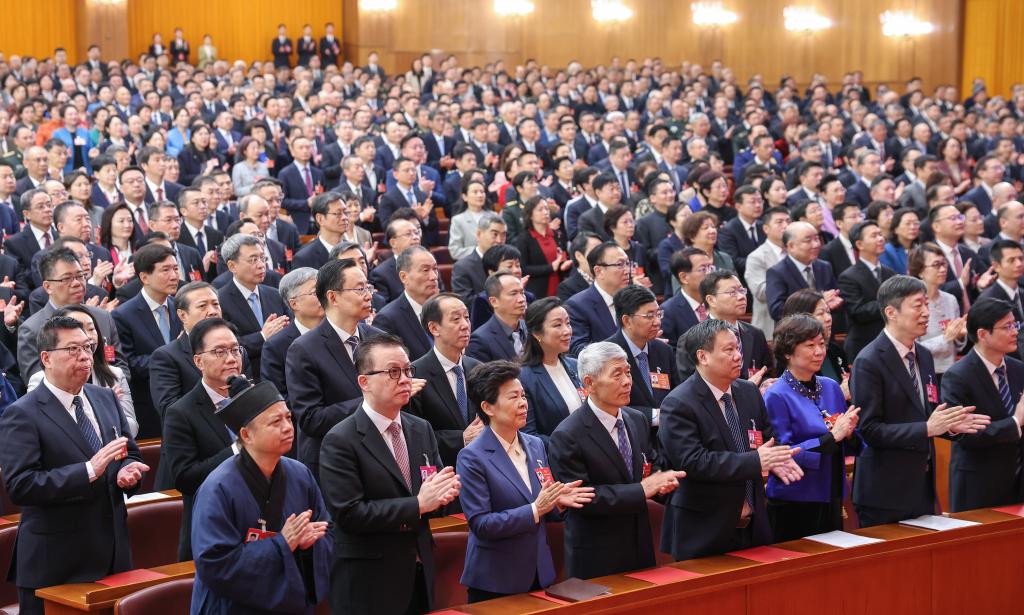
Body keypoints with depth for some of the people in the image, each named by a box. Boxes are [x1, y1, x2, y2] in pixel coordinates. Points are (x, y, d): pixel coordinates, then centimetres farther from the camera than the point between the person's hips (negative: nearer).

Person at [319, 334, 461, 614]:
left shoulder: (421, 429, 8)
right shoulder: (340, 441, -12)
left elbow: (436, 485, 12)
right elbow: (348, 513, -19)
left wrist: (444, 492, -12)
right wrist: (418, 505, -19)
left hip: (420, 573, 6)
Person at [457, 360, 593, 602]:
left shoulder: (535, 445, 8)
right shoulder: (472, 458, -12)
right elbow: (480, 524, -17)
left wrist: (558, 501, -8)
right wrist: (535, 510, -23)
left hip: (540, 573, 6)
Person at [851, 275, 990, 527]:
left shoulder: (924, 356, 11)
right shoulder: (869, 362, -14)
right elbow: (869, 429, -19)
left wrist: (950, 424, -3)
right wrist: (927, 429, -23)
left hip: (923, 485, 7)